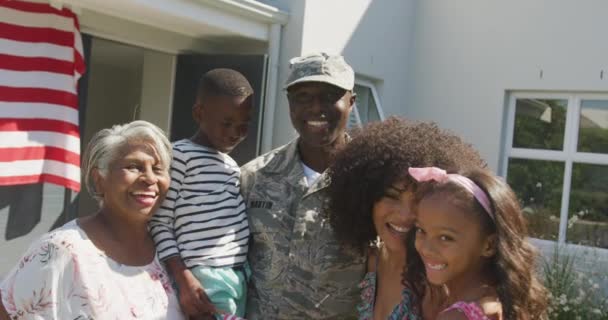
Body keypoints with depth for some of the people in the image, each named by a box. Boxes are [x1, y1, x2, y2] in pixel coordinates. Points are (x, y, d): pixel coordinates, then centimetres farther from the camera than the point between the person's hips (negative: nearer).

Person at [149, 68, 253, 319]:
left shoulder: (232, 166, 18)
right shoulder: (180, 155, -7)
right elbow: (159, 222, -9)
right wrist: (185, 280, -16)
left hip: (238, 279, 8)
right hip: (205, 281, -8)